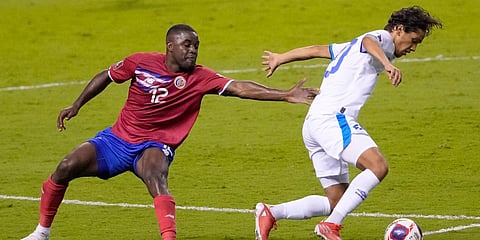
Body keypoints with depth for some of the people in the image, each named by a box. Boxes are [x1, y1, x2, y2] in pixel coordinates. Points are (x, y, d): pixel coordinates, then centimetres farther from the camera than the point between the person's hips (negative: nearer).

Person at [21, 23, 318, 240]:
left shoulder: (200, 77, -13)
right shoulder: (141, 62, -10)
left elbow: (239, 88, -23)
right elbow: (105, 77, 8)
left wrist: (285, 95, -33)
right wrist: (76, 106, 11)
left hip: (154, 146, -2)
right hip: (118, 138, 2)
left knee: (155, 174, -36)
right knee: (67, 167, -10)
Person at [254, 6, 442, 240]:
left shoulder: (354, 46, 28)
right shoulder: (382, 39, 0)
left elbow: (316, 49, 36)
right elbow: (369, 42, -25)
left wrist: (280, 58, 49)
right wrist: (387, 63, -45)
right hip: (333, 118, -10)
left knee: (337, 201, 8)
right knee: (378, 166, -27)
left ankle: (270, 213, 5)